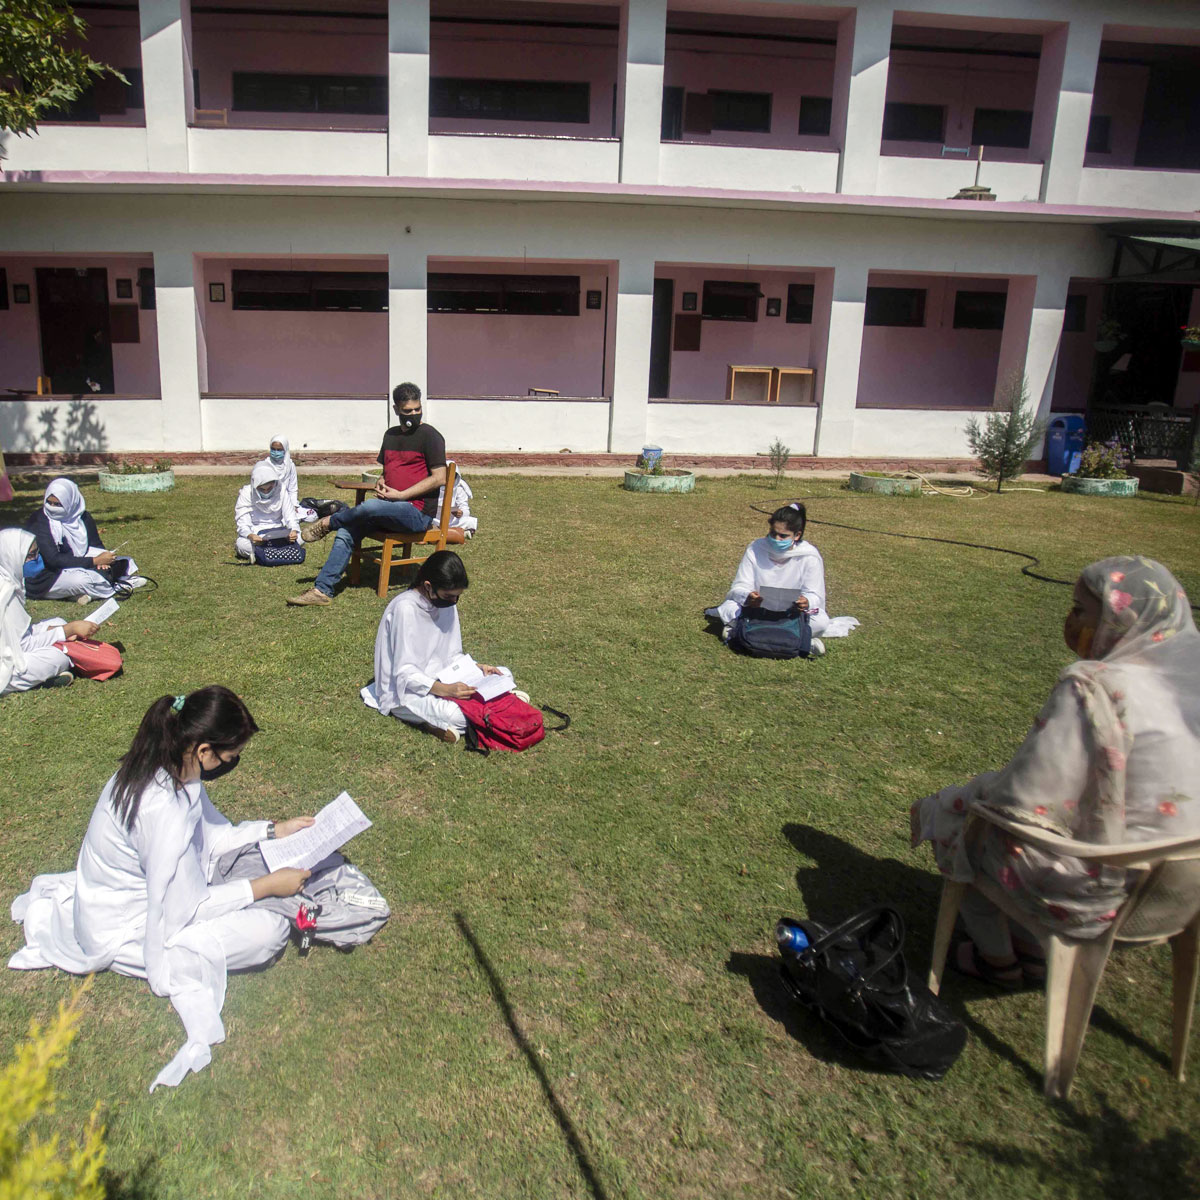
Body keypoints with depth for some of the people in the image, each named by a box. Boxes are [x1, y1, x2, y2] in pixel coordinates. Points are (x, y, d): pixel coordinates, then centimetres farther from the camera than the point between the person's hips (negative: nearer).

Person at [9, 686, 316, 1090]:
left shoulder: (167, 768, -9)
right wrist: (267, 886, -18)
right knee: (269, 929, -16)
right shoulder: (163, 809, -34)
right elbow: (186, 909, -23)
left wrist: (274, 829, 4)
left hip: (107, 899, 9)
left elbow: (210, 833, 8)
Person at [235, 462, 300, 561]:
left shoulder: (281, 490, -10)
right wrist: (250, 536, -42)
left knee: (299, 537, -28)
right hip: (255, 533, -2)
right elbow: (243, 523, -19)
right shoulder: (246, 493, -15)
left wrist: (294, 530, -35)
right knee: (243, 544, -36)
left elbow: (290, 516, -11)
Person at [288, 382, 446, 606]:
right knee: (346, 532, -12)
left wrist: (401, 495, -15)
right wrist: (381, 482, 5)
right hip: (391, 507, 7)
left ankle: (328, 523, 0)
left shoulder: (429, 436, -4)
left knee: (369, 507, -31)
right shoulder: (391, 435, 18)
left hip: (417, 512, -7)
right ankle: (322, 590, -13)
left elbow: (439, 478, -12)